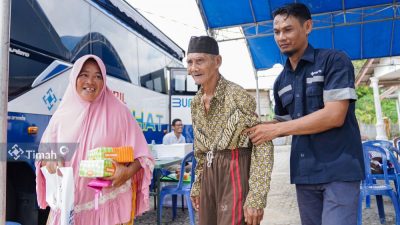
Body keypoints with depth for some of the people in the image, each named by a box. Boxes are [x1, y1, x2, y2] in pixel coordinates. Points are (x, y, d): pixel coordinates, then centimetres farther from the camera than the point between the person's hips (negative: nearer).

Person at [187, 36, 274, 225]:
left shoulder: (236, 94, -14)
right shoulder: (196, 102, 8)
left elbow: (263, 144, -16)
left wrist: (255, 197, -20)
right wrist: (197, 185, 18)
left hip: (236, 172, -6)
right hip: (209, 174, 7)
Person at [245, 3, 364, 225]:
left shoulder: (334, 60, -7)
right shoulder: (281, 81, 10)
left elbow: (334, 116, -18)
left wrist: (275, 129, -16)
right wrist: (257, 126, -2)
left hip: (338, 169, -5)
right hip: (303, 172, 6)